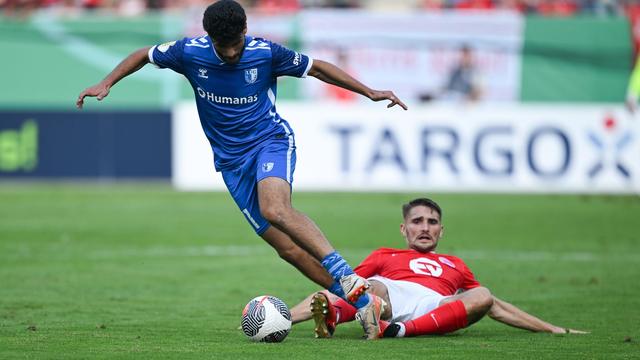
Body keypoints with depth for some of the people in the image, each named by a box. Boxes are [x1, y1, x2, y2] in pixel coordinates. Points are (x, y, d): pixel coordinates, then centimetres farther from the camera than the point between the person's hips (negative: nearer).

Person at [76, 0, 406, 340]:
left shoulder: (266, 53, -12)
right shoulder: (190, 52, -8)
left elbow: (316, 67, 2)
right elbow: (144, 55, 10)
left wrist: (369, 92, -1)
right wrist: (105, 84, 1)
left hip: (270, 140, -3)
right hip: (232, 159, 3)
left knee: (275, 208, -35)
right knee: (288, 247, -7)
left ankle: (349, 280, -38)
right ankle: (360, 301, -4)